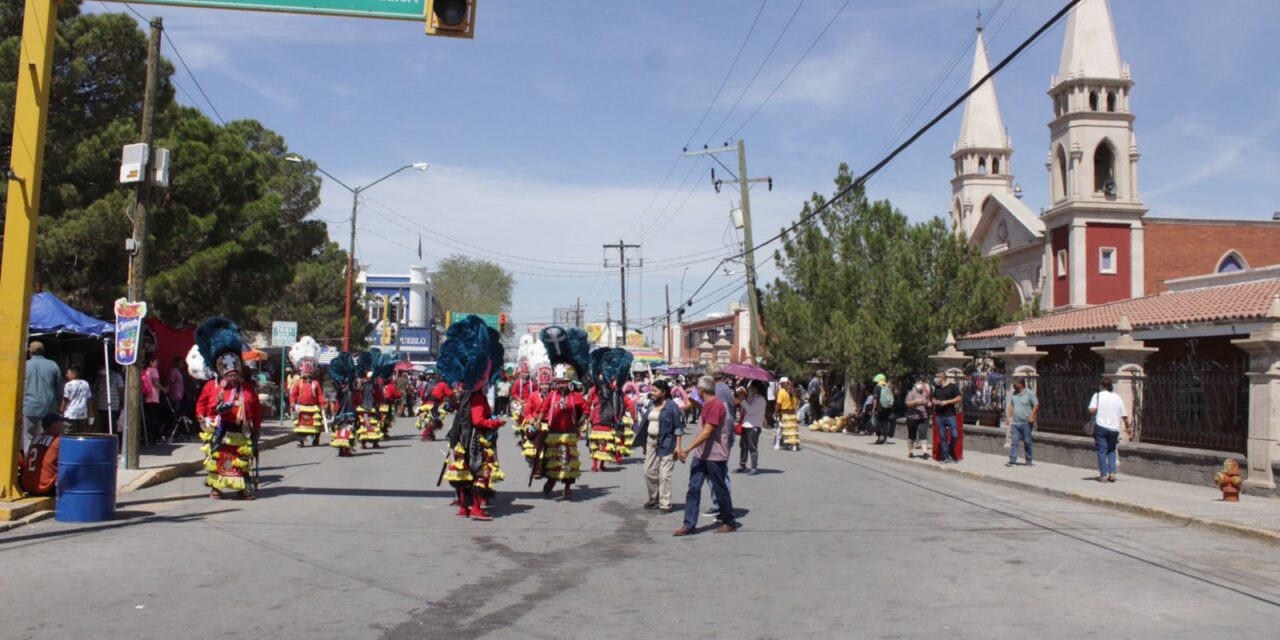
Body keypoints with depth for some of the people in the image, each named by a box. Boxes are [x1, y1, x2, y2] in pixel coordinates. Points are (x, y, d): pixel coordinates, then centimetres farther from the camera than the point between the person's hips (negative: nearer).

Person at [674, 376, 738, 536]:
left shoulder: (716, 405, -19)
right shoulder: (707, 404, 13)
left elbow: (707, 432, -24)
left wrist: (687, 449, -24)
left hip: (715, 455, -9)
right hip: (701, 454, 9)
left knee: (720, 489, 4)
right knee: (693, 488, 2)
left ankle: (729, 522, 20)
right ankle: (689, 524, 4)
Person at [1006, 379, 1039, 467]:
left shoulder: (1029, 393, -6)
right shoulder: (1014, 394, 11)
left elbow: (1036, 405, -7)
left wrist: (1031, 416, -15)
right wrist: (1009, 417, 11)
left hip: (1026, 423, -4)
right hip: (1015, 423, 4)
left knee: (1027, 442, 5)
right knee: (1014, 442, -2)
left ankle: (1028, 461, 15)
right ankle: (1012, 461, -2)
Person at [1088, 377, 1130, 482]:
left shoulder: (1097, 395, -2)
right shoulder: (1117, 397, 6)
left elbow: (1092, 410, -17)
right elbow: (1124, 416, 5)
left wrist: (1095, 415, 5)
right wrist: (1128, 428, 14)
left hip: (1101, 426, -3)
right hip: (1114, 428, 3)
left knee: (1102, 451, 3)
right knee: (1111, 451, 19)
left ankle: (1104, 475, -1)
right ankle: (1112, 473, 8)